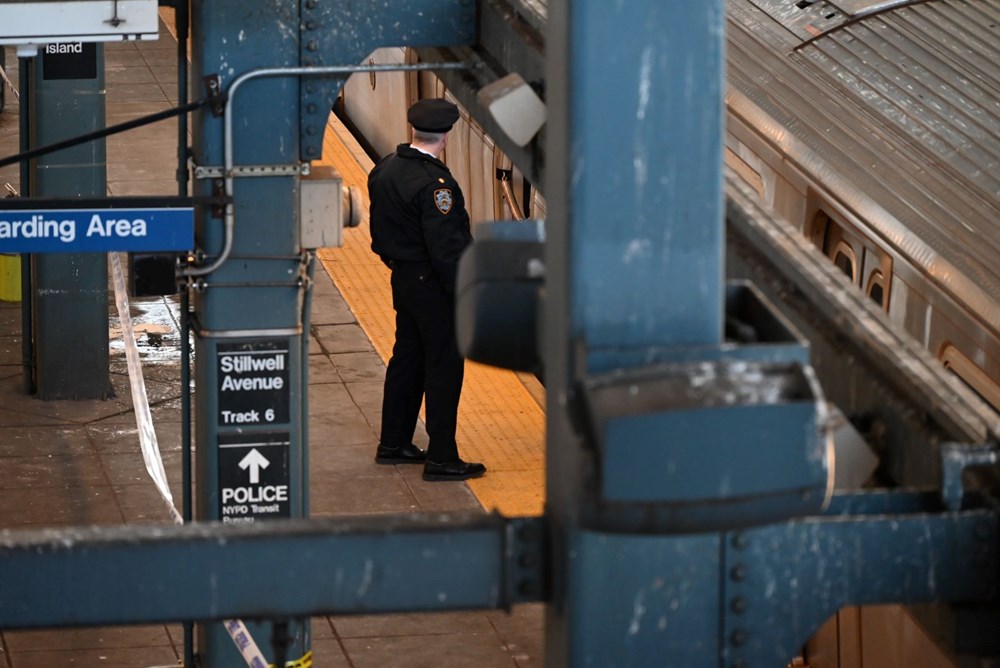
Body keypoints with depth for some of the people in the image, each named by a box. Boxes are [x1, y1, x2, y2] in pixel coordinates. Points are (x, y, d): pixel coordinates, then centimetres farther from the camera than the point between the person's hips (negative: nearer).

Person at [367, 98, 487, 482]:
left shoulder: (385, 169, 2)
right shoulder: (433, 184, -26)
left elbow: (381, 229, 13)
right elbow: (446, 247, -26)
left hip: (403, 279, 9)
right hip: (433, 287, -9)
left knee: (407, 358, 20)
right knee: (444, 367, 0)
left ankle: (393, 443, 31)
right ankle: (442, 458, 4)